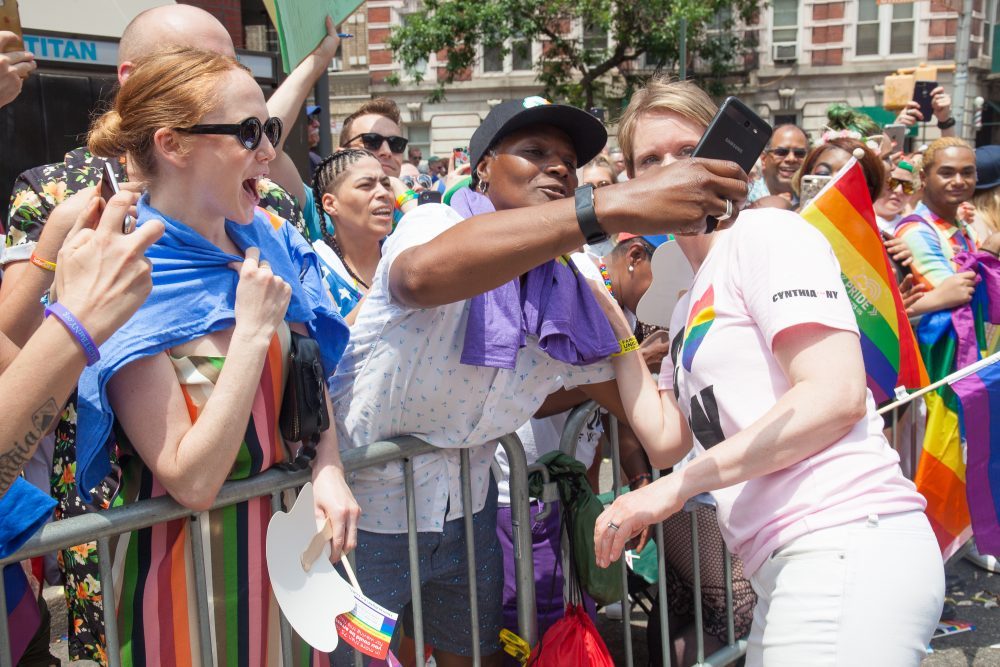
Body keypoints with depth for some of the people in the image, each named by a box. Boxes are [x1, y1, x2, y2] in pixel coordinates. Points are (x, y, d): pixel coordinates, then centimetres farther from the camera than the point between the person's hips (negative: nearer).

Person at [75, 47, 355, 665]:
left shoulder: (267, 241, -3)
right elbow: (193, 482, -24)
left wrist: (329, 469, -10)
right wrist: (253, 329, -25)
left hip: (287, 536, 6)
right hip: (192, 557, -5)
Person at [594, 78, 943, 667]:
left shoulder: (766, 232, -4)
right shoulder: (691, 305, 21)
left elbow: (837, 395, -16)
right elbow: (667, 439, 15)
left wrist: (672, 488, -17)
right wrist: (613, 325, 15)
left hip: (848, 546, -9)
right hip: (787, 567, 9)